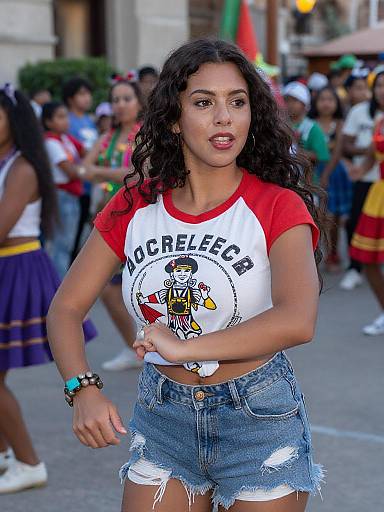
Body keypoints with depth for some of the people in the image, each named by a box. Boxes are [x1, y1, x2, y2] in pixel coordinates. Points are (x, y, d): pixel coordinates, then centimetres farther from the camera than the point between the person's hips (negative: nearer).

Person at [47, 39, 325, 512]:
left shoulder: (278, 207, -14)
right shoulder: (134, 206, -2)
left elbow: (297, 321, -30)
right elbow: (65, 308, -1)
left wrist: (184, 347, -27)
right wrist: (83, 390, -19)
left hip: (258, 419, -3)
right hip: (162, 416, 3)